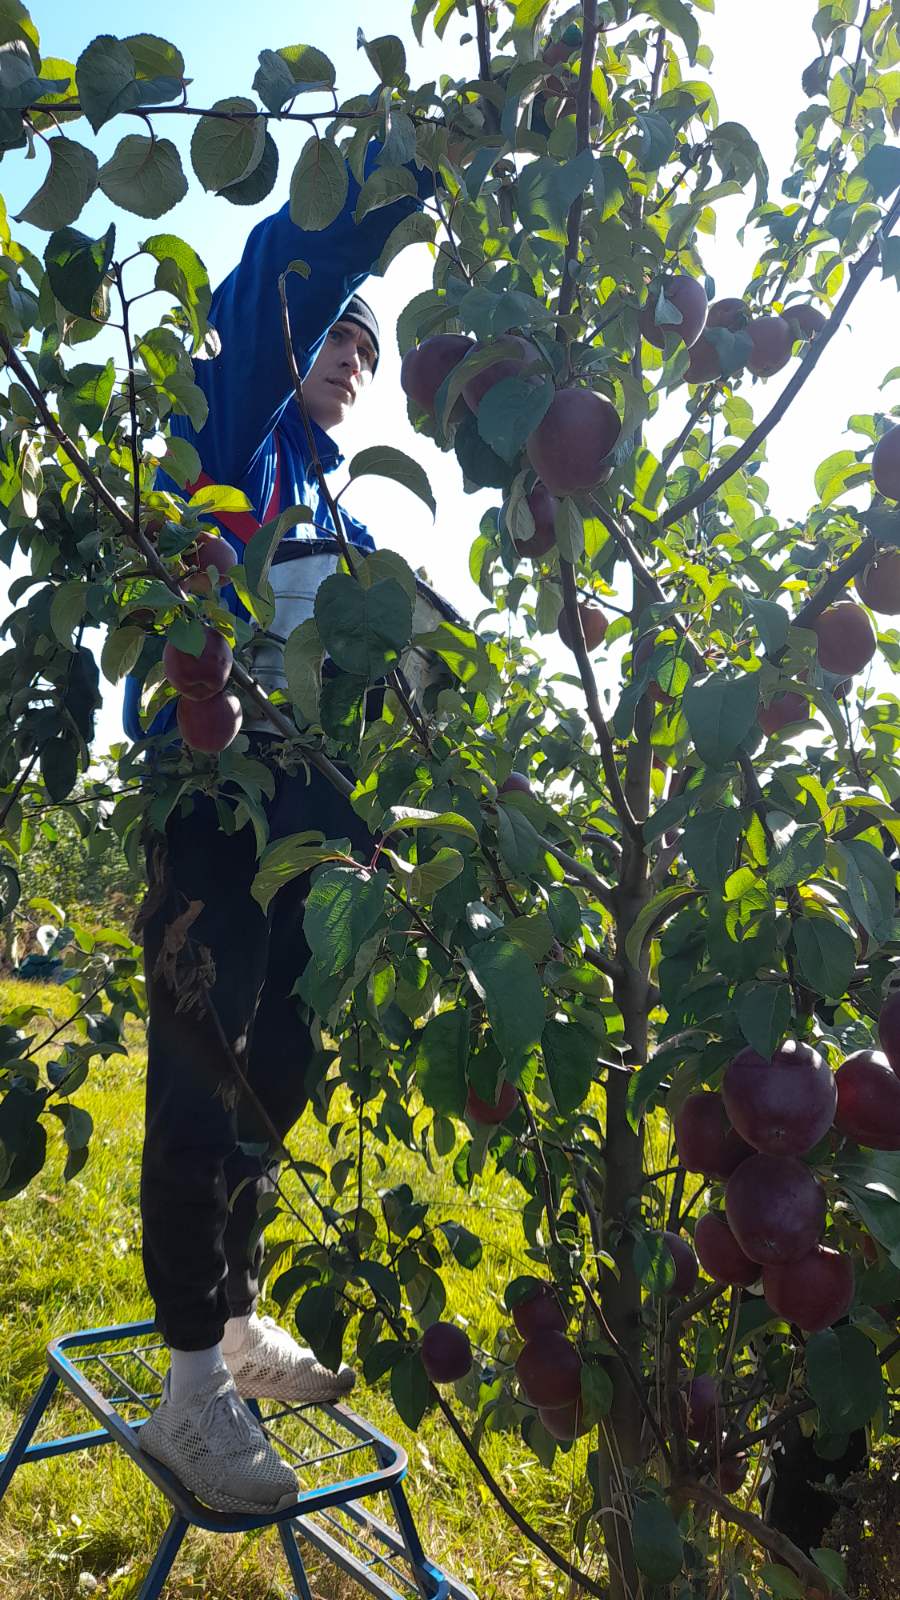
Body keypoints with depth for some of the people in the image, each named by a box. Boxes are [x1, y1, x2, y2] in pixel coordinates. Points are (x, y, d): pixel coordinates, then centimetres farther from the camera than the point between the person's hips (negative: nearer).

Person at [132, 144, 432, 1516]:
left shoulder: (339, 516, 23)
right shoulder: (227, 441, 6)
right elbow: (277, 271, -12)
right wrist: (410, 167, -15)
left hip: (305, 828, 7)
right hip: (207, 809, -7)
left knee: (270, 1085, 13)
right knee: (201, 1090, -5)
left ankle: (238, 1324, 30)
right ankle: (196, 1390, 8)